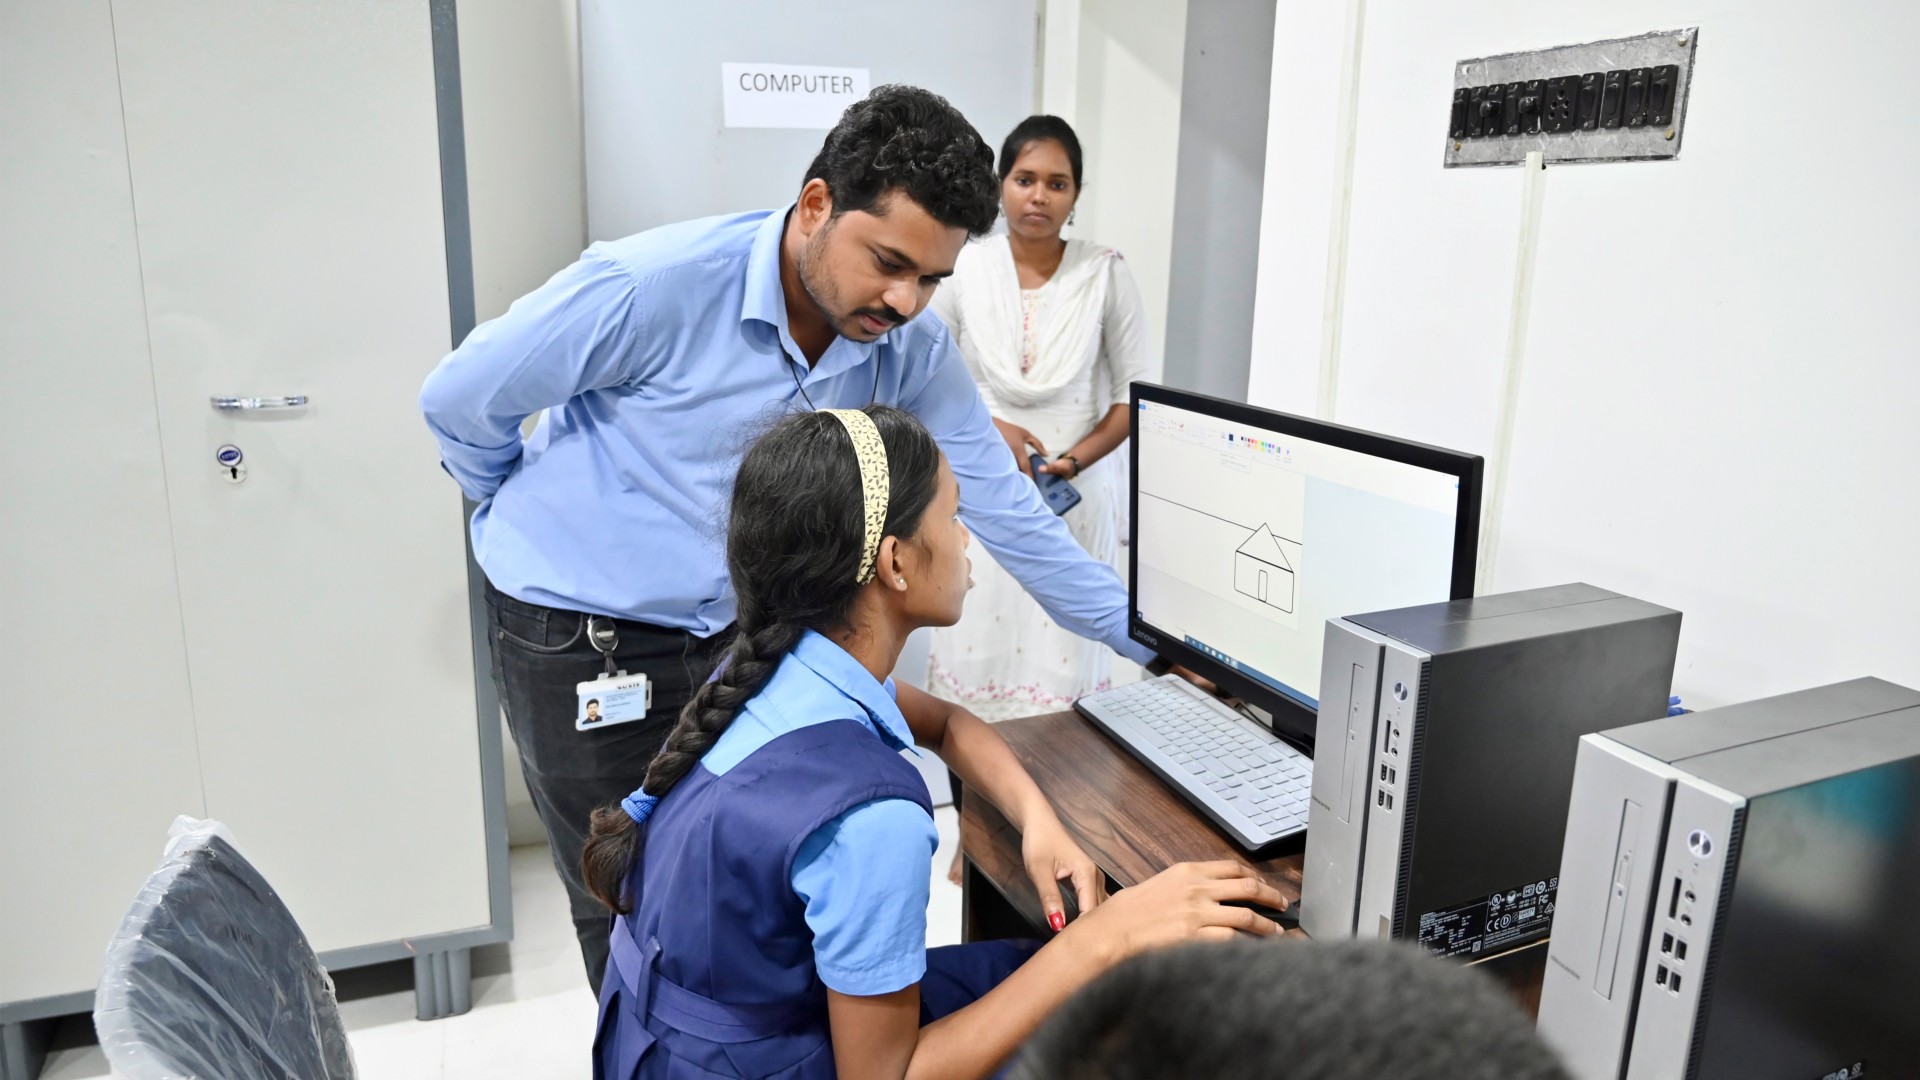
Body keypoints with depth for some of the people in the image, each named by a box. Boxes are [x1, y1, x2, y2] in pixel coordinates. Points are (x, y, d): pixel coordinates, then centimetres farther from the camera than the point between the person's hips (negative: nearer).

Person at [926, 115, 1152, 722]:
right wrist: (990, 427, -8)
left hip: (1077, 492, -1)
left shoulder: (1105, 274, -2)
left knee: (1060, 648, -1)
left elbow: (1136, 392, 1)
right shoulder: (968, 268, 0)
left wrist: (1073, 461, -13)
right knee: (977, 640, 1)